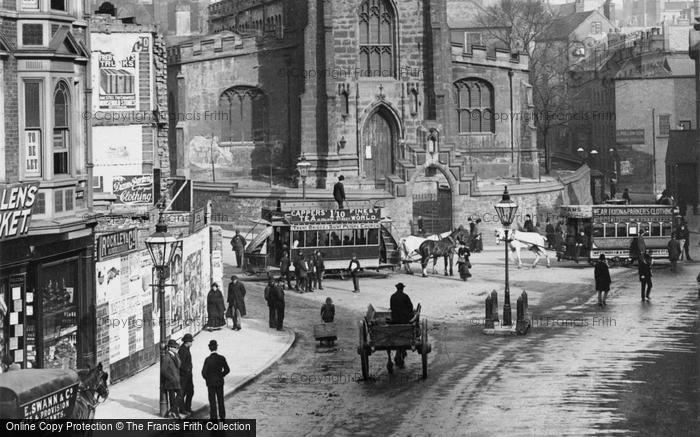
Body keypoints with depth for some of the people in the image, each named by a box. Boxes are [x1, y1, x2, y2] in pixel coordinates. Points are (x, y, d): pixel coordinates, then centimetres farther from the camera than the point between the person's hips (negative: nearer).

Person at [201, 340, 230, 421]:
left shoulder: (208, 359, -17)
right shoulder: (222, 358, -7)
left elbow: (204, 372, -17)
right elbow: (227, 370, 0)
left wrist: (206, 378, 2)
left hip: (211, 382, -3)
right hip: (220, 382, 3)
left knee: (212, 400, 5)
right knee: (220, 399, 14)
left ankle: (214, 417, 7)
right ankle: (222, 416, 21)